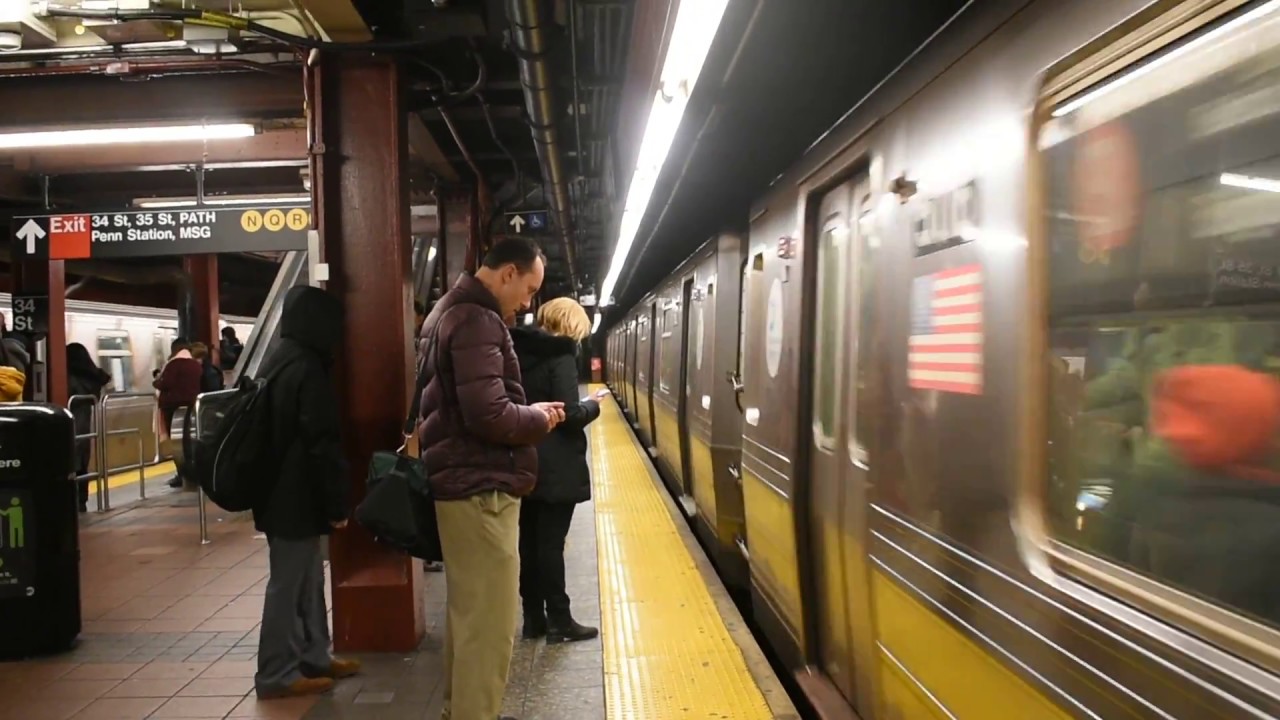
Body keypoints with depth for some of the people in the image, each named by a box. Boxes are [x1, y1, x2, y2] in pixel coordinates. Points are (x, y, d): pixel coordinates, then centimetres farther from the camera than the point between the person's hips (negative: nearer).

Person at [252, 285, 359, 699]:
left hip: (279, 492, 10)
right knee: (288, 585, 0)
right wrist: (337, 503, -14)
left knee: (307, 580, 17)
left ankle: (313, 657, 27)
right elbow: (322, 444, -20)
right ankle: (277, 674, 10)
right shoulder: (308, 370, -18)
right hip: (297, 497, -10)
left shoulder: (277, 363, 12)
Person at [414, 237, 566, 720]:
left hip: (461, 482, 11)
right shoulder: (476, 321, -17)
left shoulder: (451, 310, 17)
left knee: (467, 611, 19)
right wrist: (539, 418, -8)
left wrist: (528, 413, 10)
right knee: (488, 622, -4)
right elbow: (489, 415, -26)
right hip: (480, 487, -11)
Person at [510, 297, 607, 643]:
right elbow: (570, 416, -19)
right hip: (556, 468, -7)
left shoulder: (520, 352, 7)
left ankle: (533, 618, 19)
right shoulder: (560, 355, -14)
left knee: (529, 542, 11)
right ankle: (559, 622, 8)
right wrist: (593, 405, 0)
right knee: (551, 544, -1)